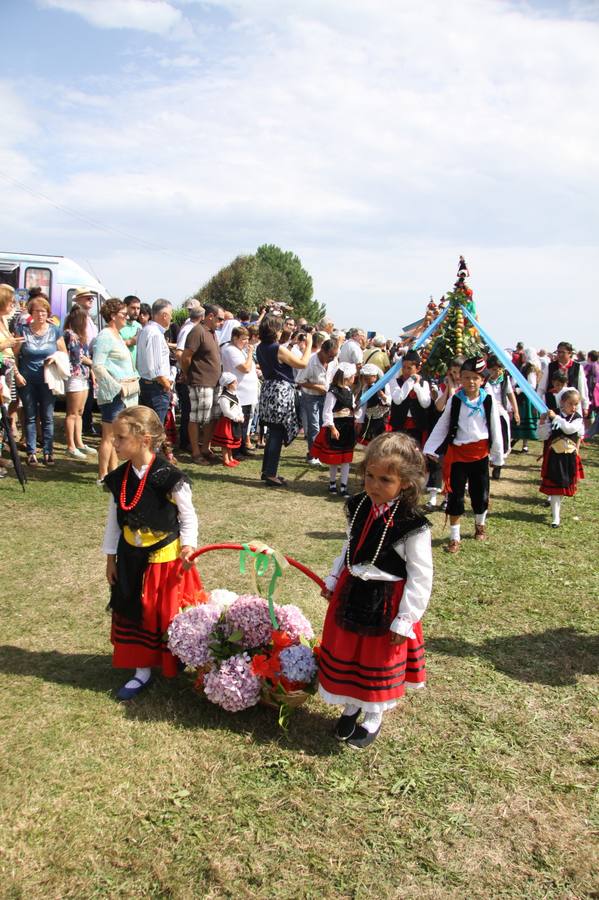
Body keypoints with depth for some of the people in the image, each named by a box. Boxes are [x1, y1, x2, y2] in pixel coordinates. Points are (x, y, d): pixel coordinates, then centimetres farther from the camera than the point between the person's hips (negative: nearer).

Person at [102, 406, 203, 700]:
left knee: (169, 615, 7)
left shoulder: (170, 478, -18)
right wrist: (110, 558, 11)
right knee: (133, 615, 14)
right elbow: (113, 521, 9)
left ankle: (177, 668, 27)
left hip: (166, 560, -5)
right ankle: (142, 671, 30)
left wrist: (187, 545, -22)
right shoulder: (118, 479, -2)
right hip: (130, 561, 5)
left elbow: (188, 516, -7)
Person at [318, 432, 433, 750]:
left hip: (386, 602, -5)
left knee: (379, 662, 14)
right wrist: (332, 581, 13)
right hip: (351, 593, 6)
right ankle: (350, 707, 43)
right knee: (345, 654, 19)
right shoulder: (359, 507, -4)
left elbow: (420, 577, -18)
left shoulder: (412, 526, -23)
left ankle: (373, 718, 37)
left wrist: (404, 621, -16)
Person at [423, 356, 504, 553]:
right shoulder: (455, 400, -5)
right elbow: (442, 427, 1)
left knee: (480, 493, 12)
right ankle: (454, 538, 12)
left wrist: (497, 456, 6)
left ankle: (480, 525, 41)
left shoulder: (488, 401, -5)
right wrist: (430, 449, -4)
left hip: (480, 453, 1)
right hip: (457, 452, 0)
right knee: (455, 495, 2)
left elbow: (495, 429, 2)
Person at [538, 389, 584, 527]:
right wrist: (542, 423, -21)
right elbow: (543, 437, -6)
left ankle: (555, 508, 39)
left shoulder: (578, 418, -5)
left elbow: (569, 429, -26)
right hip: (554, 457, -2)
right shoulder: (551, 417, -7)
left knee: (565, 485, 16)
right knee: (554, 487, 0)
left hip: (569, 458, 2)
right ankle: (555, 517, 5)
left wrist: (556, 417, -23)